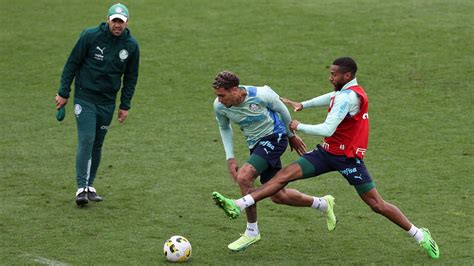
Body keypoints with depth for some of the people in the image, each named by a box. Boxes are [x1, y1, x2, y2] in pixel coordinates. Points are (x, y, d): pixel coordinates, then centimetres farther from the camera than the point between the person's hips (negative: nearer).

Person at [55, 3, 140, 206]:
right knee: (86, 141, -13)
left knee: (97, 145, 8)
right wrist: (63, 93, -3)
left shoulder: (131, 46, -1)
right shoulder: (90, 36, -11)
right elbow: (72, 63, -3)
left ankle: (90, 187, 18)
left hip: (107, 103, 3)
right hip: (85, 98, -3)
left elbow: (131, 77, 10)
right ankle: (81, 188, -13)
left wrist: (125, 105, 8)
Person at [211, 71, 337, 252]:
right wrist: (230, 158, 3)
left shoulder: (261, 95, -24)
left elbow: (282, 111, -4)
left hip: (274, 137, -6)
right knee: (278, 196, 5)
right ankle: (322, 204, 29)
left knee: (243, 177, -24)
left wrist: (291, 136, 10)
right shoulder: (219, 106, -11)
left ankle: (252, 232, -10)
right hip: (256, 144, 6)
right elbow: (224, 128, 11)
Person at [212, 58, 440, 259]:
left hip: (348, 157, -9)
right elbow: (332, 98, 34)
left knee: (376, 204, -5)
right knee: (286, 174, -7)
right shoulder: (348, 91, 7)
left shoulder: (349, 96, -22)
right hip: (328, 151, 9)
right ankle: (239, 206, -14)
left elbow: (327, 130, -27)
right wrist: (303, 105, 32)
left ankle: (419, 235, 12)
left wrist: (299, 127, -14)